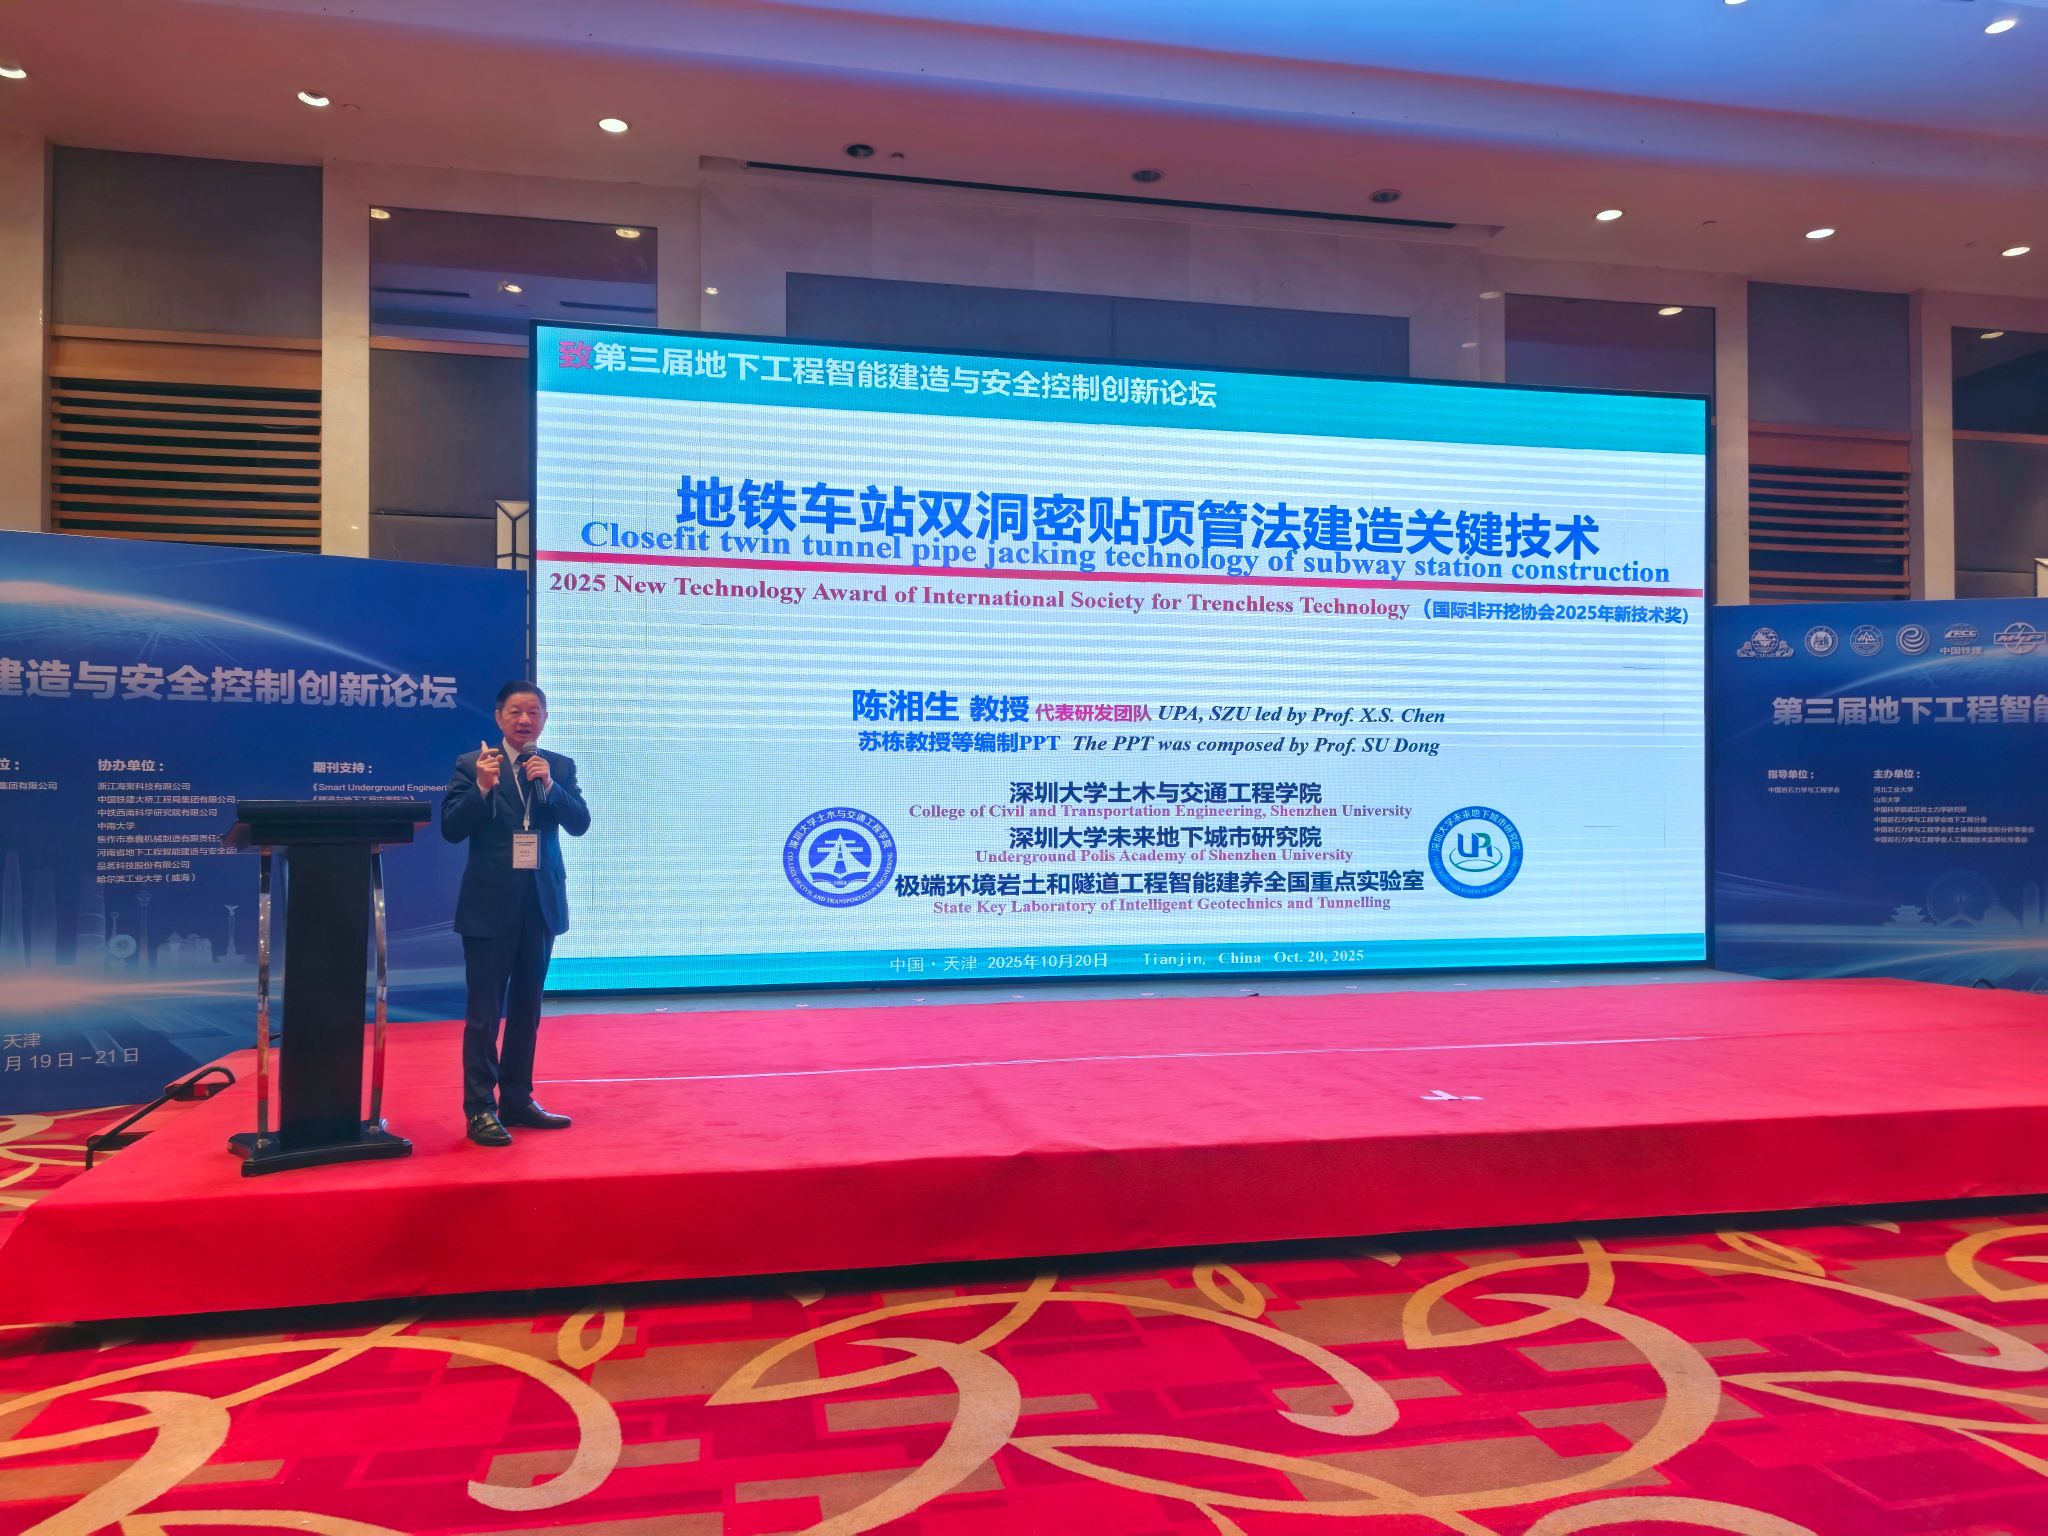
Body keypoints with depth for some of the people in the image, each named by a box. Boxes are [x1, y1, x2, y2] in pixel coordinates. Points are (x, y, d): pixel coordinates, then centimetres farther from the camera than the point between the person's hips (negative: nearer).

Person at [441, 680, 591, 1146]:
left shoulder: (560, 767, 5)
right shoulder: (471, 764, -3)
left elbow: (579, 823, -5)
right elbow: (452, 829, -9)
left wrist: (549, 785, -19)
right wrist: (483, 787, -23)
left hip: (541, 903, 4)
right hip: (490, 905, -4)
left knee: (526, 1009, 13)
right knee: (484, 1013, -1)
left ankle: (516, 1100, 23)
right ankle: (480, 1109, 5)